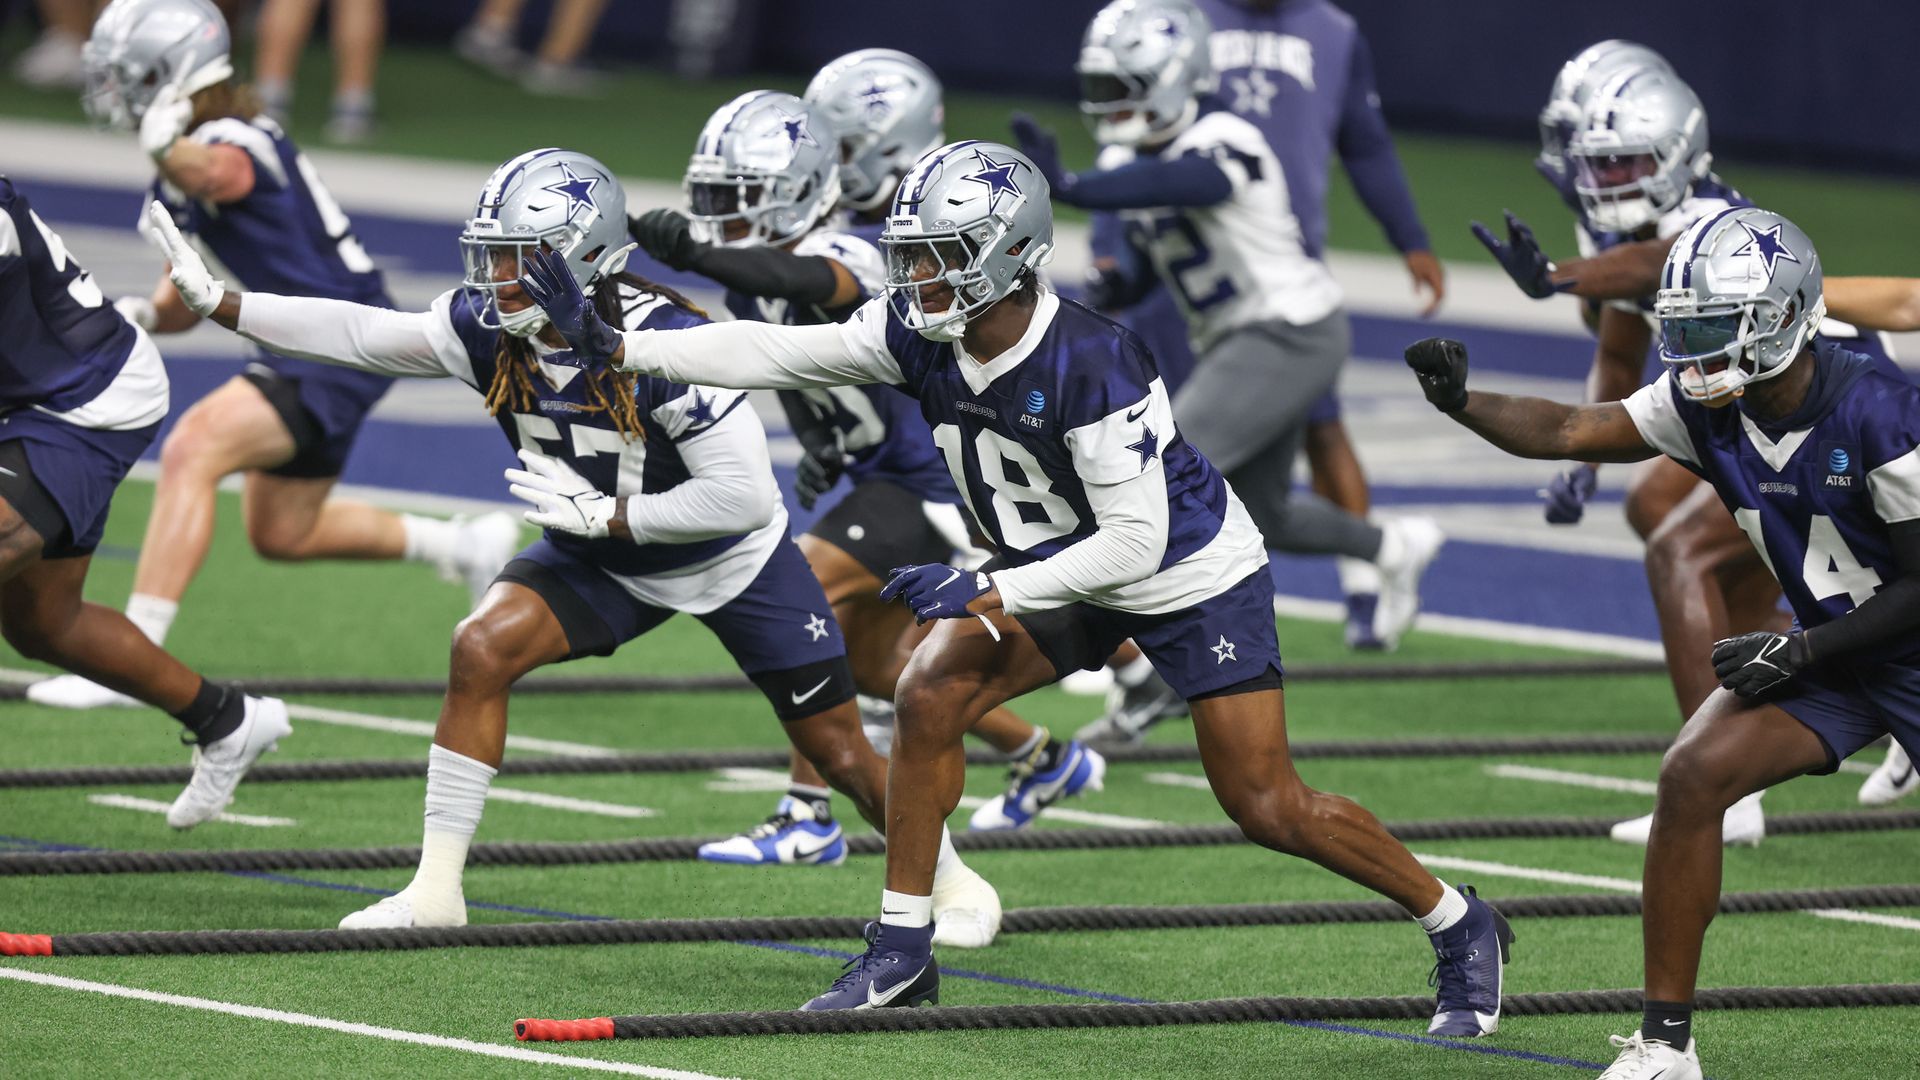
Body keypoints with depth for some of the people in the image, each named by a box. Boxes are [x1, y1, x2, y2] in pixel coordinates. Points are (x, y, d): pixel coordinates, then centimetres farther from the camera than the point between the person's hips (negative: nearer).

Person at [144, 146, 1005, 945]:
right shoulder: (489, 329, -18)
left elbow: (743, 495, -33)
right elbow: (360, 335, -14)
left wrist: (605, 515, -31)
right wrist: (215, 302, -20)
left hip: (733, 557, -5)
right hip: (604, 559, 5)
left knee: (838, 751, 4)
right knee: (483, 648, -20)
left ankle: (950, 882, 32)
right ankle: (435, 889, -12)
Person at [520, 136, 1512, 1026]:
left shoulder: (1092, 366, -34)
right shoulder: (918, 336, -14)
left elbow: (1134, 540, -32)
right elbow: (774, 354, -11)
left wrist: (984, 595, -33)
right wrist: (616, 348, -19)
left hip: (1190, 575, -7)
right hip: (1063, 568, 7)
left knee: (1266, 806, -7)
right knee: (928, 697, -10)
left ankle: (1459, 927, 13)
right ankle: (901, 954, -1)